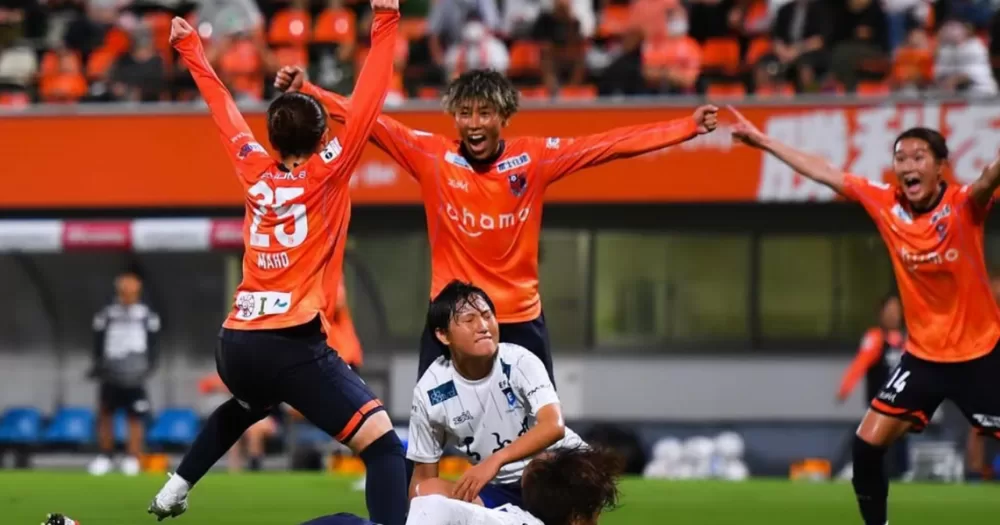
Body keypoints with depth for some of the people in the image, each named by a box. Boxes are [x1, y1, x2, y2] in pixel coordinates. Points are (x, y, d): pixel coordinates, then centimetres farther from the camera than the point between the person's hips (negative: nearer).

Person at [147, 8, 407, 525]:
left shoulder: (256, 172, 9)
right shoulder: (325, 172, -4)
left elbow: (225, 111, 23)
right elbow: (365, 107, -9)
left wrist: (191, 50, 36)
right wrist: (385, 23, -8)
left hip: (235, 343, 7)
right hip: (292, 344, -7)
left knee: (241, 409, 42)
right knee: (384, 444, -14)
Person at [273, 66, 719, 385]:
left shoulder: (535, 158, -5)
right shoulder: (432, 156, -6)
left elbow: (614, 143, -5)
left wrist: (689, 127, -8)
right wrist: (304, 91, -13)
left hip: (520, 321, 1)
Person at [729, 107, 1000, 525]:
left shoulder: (963, 205, -18)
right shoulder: (885, 204, -6)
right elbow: (823, 173, 3)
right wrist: (762, 141, 9)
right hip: (923, 354, 4)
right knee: (867, 445, -3)